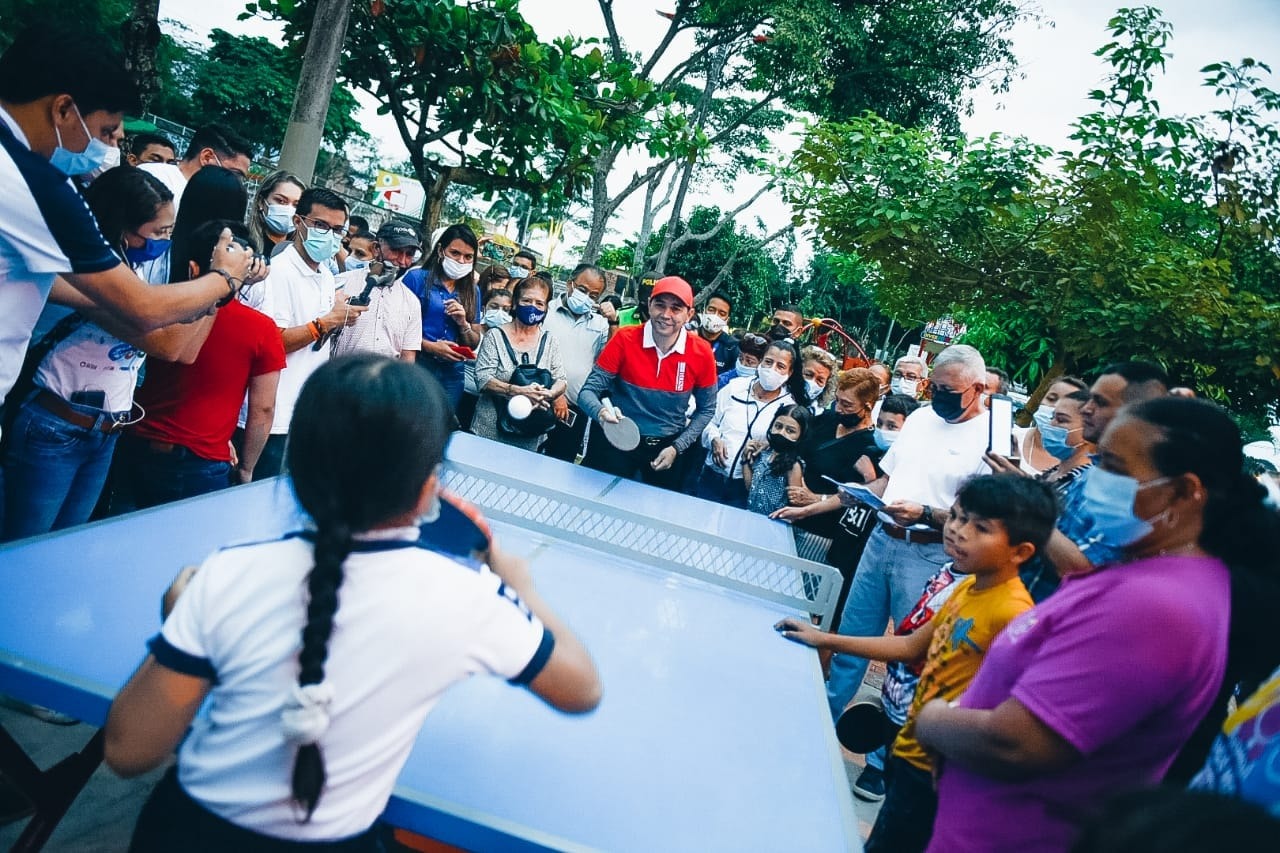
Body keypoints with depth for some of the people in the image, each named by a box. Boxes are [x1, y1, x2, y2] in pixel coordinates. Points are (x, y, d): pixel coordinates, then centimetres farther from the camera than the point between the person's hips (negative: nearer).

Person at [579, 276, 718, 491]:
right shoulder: (625, 339, -15)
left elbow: (706, 409, 1)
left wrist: (677, 447, -9)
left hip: (668, 446, 2)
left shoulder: (701, 353, -11)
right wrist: (601, 412, -36)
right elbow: (588, 391, -14)